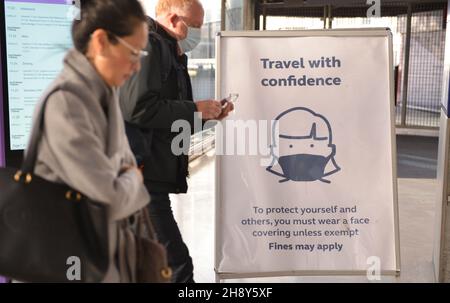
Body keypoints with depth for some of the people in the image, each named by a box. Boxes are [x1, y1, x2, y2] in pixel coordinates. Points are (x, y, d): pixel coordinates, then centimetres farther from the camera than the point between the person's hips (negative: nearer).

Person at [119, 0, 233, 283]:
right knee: (176, 264, -10)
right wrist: (195, 109, -13)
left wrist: (206, 114, 11)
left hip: (146, 176, 11)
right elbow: (139, 108, -24)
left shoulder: (168, 52, 23)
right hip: (142, 176, -11)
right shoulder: (150, 46, -10)